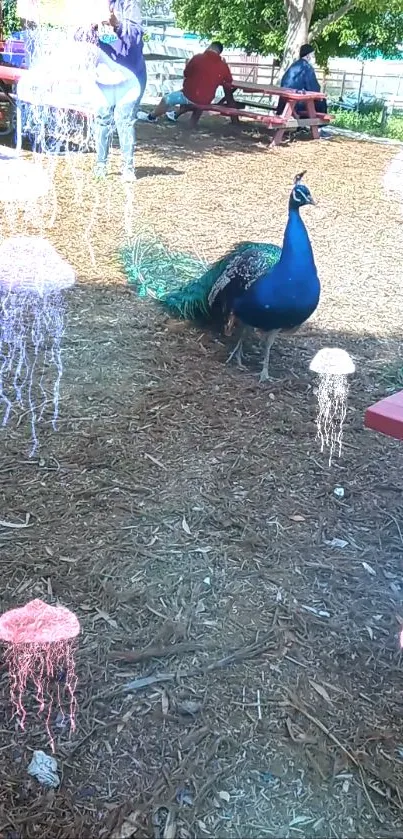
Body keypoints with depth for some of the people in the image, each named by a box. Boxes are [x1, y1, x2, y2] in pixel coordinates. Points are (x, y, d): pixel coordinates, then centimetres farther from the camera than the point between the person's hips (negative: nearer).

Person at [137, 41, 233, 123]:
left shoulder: (198, 58, -10)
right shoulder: (224, 66, -4)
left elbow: (186, 73, 3)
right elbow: (228, 84, 7)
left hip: (191, 96, -5)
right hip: (206, 101, 5)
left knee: (166, 99, 17)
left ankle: (151, 117, 36)